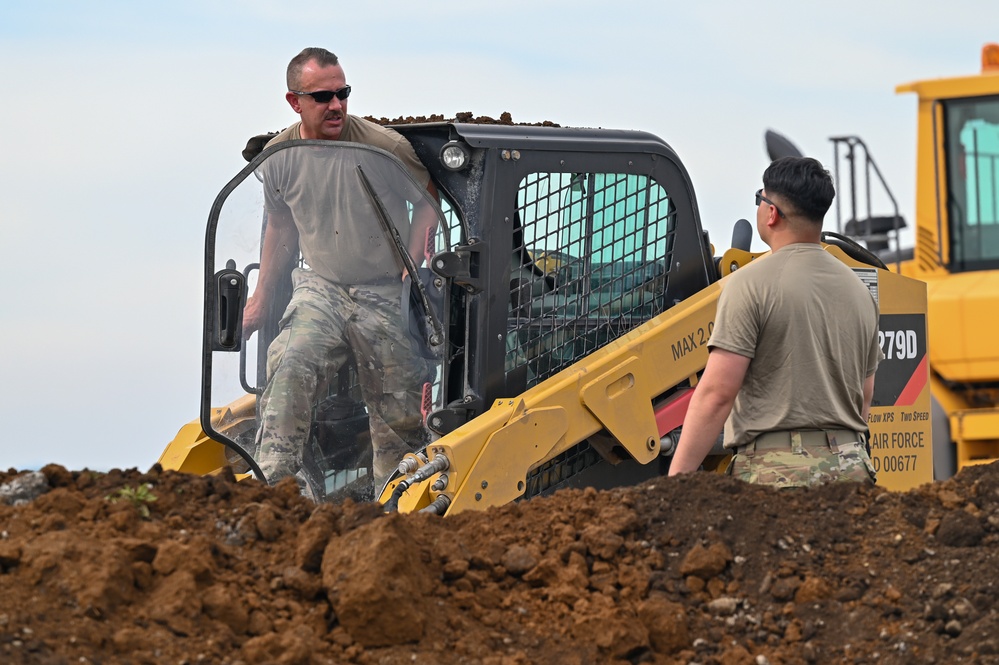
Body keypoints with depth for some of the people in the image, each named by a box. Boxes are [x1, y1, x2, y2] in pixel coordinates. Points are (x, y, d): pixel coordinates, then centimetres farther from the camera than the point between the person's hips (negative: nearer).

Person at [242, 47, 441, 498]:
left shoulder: (385, 148, -11)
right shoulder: (279, 158, -1)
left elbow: (429, 198, 5)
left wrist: (413, 262, -11)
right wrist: (260, 299, 15)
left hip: (386, 294, -2)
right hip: (321, 287, 2)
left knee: (400, 411, 0)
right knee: (290, 367, -27)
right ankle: (277, 480, -32)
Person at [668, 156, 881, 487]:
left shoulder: (751, 284, -6)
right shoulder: (859, 289, 17)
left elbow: (716, 393, -12)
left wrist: (674, 481, -11)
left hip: (774, 472, -6)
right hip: (851, 470, 7)